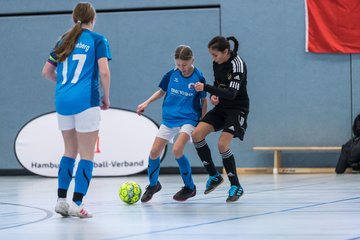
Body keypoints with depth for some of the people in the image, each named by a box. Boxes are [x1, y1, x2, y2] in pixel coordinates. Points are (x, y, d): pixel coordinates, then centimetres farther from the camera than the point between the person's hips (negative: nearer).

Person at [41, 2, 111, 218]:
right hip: (86, 101, -5)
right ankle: (77, 204, -7)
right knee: (87, 155, 0)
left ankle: (61, 200, 12)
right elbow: (104, 71, -9)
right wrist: (106, 97, 4)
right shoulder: (97, 40, 1)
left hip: (63, 101, 5)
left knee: (70, 151, 17)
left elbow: (47, 72, 17)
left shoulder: (63, 41, 15)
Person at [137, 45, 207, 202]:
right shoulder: (172, 74, -3)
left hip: (188, 119, -4)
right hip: (169, 119, 4)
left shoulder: (198, 78, -9)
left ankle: (190, 187, -5)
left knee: (177, 150, -25)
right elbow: (162, 91, 14)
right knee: (154, 152, -2)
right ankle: (153, 184, 25)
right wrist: (146, 103, 1)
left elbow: (204, 101, 3)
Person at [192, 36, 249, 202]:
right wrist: (213, 96, -3)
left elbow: (232, 93, -27)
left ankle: (236, 186, -4)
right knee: (196, 134, -9)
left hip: (237, 109, -8)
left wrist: (205, 88, -33)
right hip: (221, 108, 8)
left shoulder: (237, 64, -20)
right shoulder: (216, 64, 3)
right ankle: (214, 176, 5)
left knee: (222, 144, -21)